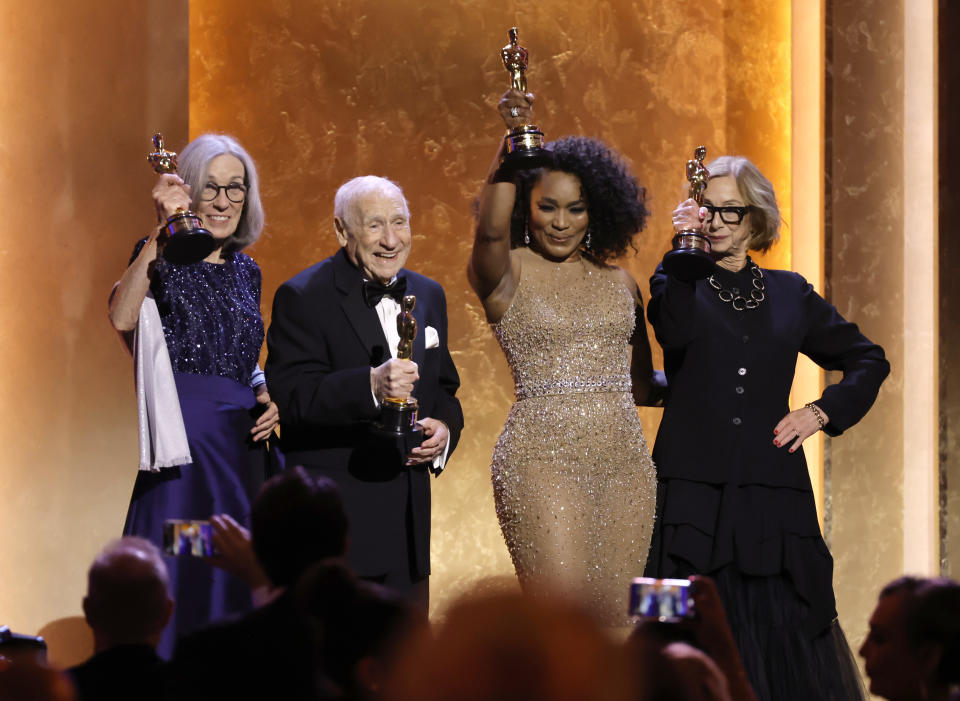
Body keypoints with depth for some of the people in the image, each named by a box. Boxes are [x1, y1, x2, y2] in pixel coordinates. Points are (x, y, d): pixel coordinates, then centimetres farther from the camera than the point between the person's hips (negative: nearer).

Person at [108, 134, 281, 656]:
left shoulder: (245, 270, 16)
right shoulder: (164, 257, -2)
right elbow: (122, 318, -24)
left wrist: (267, 396, 6)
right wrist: (163, 229, -28)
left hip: (243, 441, 6)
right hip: (188, 444, -6)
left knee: (236, 584, 5)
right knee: (181, 582, -8)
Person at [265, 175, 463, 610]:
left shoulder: (427, 296, 14)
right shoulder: (302, 298, -8)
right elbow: (289, 397, -19)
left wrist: (445, 427, 0)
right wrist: (370, 385, -34)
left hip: (407, 516, 6)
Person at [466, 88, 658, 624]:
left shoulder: (619, 282, 17)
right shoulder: (507, 273, 2)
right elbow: (490, 228, -22)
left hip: (625, 460, 5)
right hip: (543, 456, -5)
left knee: (615, 617, 2)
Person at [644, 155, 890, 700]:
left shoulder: (790, 295, 14)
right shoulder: (679, 284, 8)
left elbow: (868, 361, 23)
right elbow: (674, 331, -17)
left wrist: (823, 412, 8)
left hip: (771, 492, 2)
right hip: (694, 490, -2)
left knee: (782, 630, -2)